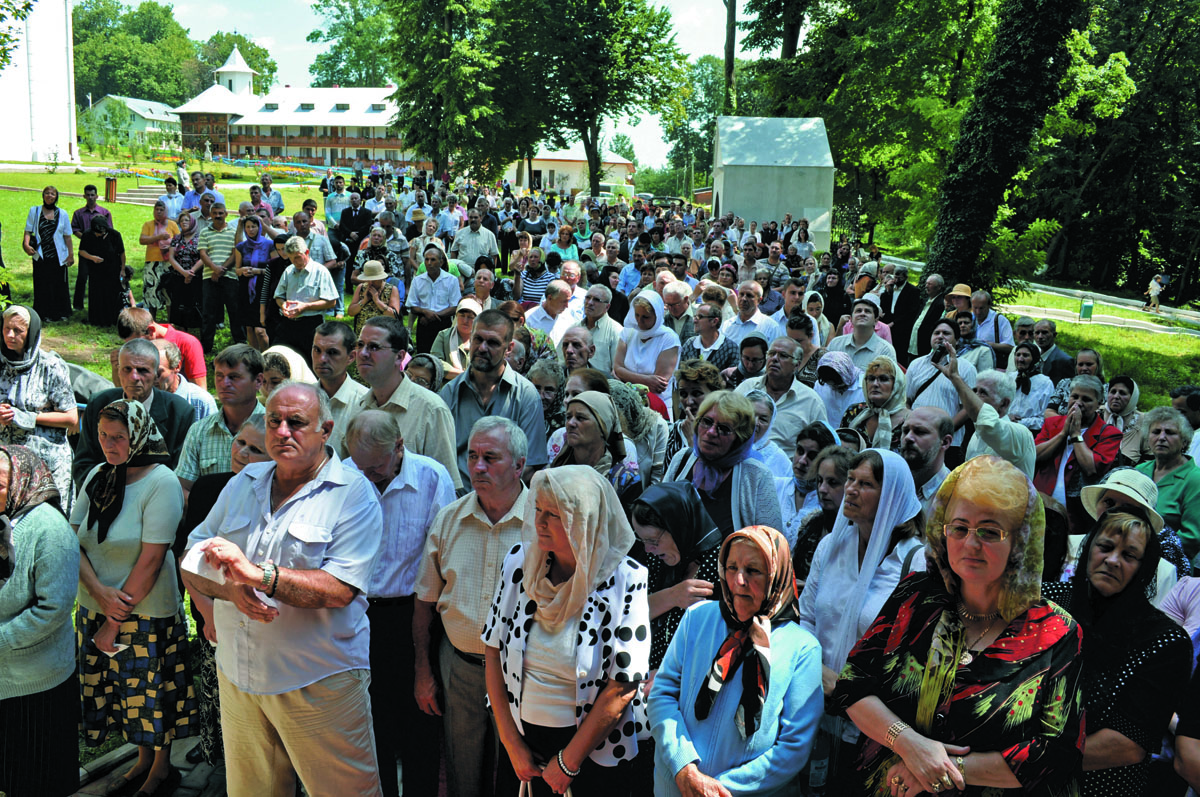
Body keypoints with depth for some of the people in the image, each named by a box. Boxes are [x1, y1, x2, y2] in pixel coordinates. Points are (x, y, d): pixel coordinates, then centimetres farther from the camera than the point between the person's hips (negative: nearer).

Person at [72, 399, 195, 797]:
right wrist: (99, 592, -16)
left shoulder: (161, 483, -16)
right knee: (113, 688, 16)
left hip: (147, 613, -6)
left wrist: (115, 623, -14)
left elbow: (151, 559, -18)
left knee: (152, 694, 7)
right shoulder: (97, 476, 3)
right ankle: (143, 760, 38)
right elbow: (73, 540, 1)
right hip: (95, 607, 6)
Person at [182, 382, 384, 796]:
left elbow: (339, 589, -20)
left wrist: (257, 573, -29)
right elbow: (192, 563, 5)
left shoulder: (354, 495, -10)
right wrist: (231, 588, -15)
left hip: (319, 683, -5)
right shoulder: (243, 483, 8)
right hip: (237, 676, 5)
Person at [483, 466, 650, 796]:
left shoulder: (625, 582, -18)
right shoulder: (519, 561, -7)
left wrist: (567, 762, -10)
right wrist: (512, 744, -3)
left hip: (594, 753, -3)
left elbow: (621, 688, -16)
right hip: (522, 740, 3)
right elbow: (494, 652, -2)